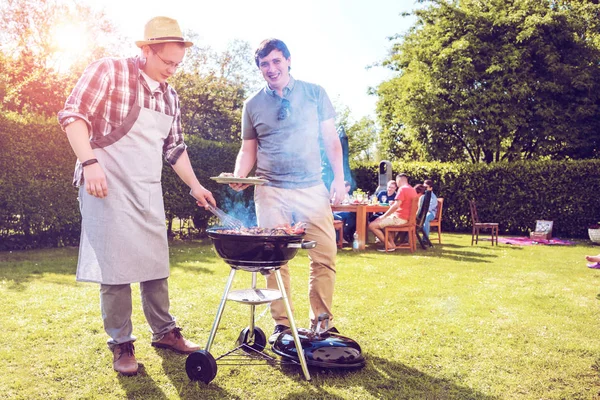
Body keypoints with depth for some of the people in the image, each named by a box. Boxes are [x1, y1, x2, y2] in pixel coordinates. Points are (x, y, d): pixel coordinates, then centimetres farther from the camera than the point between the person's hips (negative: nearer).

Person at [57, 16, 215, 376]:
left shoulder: (170, 96, 11)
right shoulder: (109, 71, -7)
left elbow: (175, 147, 18)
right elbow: (73, 115, -13)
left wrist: (195, 186, 15)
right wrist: (89, 162, -24)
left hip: (148, 191, 6)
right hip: (108, 187, -6)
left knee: (156, 264, 10)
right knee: (115, 266, -2)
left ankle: (164, 331, 24)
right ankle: (121, 343, 12)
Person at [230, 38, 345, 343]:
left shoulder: (314, 93, 6)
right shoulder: (252, 104, 9)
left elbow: (331, 139, 6)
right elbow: (248, 149, 12)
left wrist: (339, 177, -3)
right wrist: (239, 176, -7)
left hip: (312, 188, 0)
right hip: (271, 192, 1)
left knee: (325, 257, -2)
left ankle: (322, 322, 13)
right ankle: (281, 324, 14)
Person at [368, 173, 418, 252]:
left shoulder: (402, 189, -15)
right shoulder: (412, 190, 14)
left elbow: (396, 205, -23)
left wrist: (384, 216, -16)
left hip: (399, 218, -10)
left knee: (372, 226, -12)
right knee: (379, 220, 28)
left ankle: (389, 246, -5)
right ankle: (392, 243, 14)